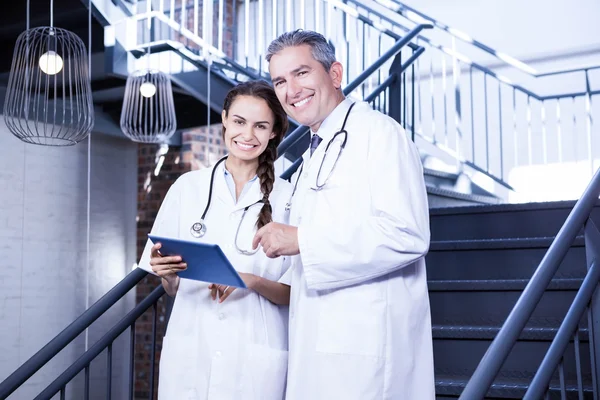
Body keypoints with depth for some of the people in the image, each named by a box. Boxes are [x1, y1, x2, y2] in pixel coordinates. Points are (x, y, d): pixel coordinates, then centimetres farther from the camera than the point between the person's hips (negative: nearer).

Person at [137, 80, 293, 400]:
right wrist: (166, 274, -13)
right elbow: (172, 288, 8)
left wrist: (253, 281, -18)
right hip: (189, 350, 1)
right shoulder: (187, 187, 4)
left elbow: (295, 293, -1)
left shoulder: (286, 197, 0)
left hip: (255, 357, -1)